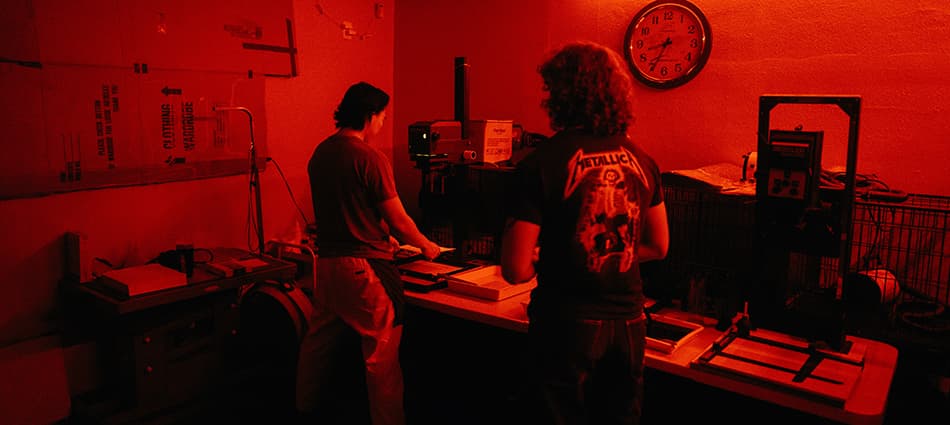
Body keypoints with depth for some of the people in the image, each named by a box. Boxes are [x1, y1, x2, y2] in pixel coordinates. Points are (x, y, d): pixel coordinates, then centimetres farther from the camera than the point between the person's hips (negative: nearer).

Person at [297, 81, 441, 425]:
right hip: (364, 267, -8)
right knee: (382, 354, 2)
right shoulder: (370, 157, -15)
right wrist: (426, 246, 7)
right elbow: (398, 220, -11)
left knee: (321, 339, 22)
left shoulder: (320, 153, 8)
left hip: (327, 261, 8)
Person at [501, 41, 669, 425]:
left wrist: (548, 259, 3)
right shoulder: (641, 160, 0)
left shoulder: (541, 164, -17)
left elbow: (515, 271, -18)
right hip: (627, 321, 5)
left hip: (568, 324, -5)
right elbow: (658, 246, 12)